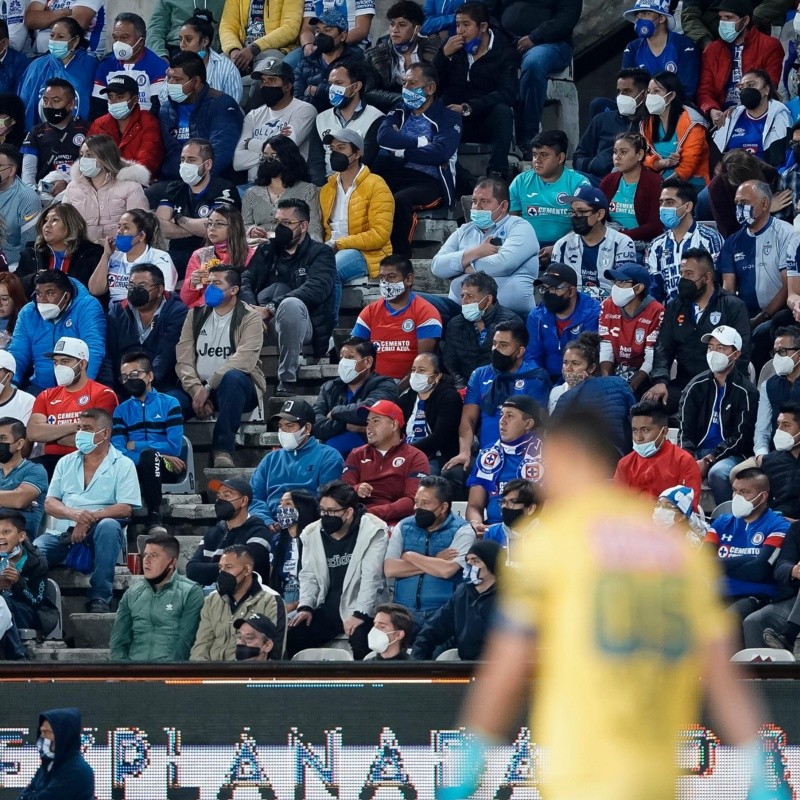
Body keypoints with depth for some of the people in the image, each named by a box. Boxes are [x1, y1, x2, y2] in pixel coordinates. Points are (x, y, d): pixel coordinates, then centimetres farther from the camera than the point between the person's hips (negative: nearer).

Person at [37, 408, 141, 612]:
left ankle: (100, 598, -34)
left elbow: (126, 509, -6)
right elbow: (49, 504, 10)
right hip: (62, 534, 2)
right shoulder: (66, 463, 18)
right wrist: (74, 514, -13)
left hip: (96, 535, -2)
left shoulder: (123, 465, 6)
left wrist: (89, 518, -20)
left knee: (108, 526, -38)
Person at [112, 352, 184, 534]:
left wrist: (135, 446, 0)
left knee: (147, 455, -38)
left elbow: (174, 447, -6)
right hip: (135, 469, 1)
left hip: (165, 470, -1)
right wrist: (159, 456, -12)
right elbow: (117, 451, -2)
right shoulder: (121, 410, 14)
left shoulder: (169, 404, 7)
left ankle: (154, 518, -30)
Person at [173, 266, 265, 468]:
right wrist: (196, 391, -15)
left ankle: (223, 450, -36)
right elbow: (184, 359, 3)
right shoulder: (196, 315, 13)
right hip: (199, 389, 3)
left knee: (232, 377, -40)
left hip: (237, 386, -3)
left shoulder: (249, 318, -1)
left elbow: (244, 360, -17)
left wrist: (209, 387, -23)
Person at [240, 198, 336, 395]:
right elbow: (245, 281, 6)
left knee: (291, 304, -38)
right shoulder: (267, 250, 23)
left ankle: (287, 380, -29)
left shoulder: (320, 254, 8)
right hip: (263, 327, 4)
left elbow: (315, 290, -12)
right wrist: (253, 311, -18)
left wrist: (270, 309, -22)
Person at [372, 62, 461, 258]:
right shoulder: (399, 111, 24)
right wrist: (421, 142, -5)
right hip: (392, 175, 4)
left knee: (399, 200, -38)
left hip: (427, 182, -4)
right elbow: (384, 137, 3)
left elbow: (440, 152, -10)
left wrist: (401, 151, -5)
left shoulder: (448, 117, 9)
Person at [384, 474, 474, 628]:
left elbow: (447, 570, -16)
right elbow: (389, 569, -2)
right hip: (404, 610, 3)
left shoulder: (462, 532, 0)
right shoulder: (404, 527, 11)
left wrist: (410, 556, -3)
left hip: (441, 614, -3)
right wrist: (435, 562, -6)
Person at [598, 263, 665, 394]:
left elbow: (652, 359, -15)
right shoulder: (607, 306, 2)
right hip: (615, 376, 4)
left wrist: (630, 388, -25)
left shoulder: (656, 312, -13)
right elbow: (605, 350, 0)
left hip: (642, 377, -4)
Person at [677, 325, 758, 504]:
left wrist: (708, 460, -16)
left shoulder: (745, 392, 0)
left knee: (717, 473, -37)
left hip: (731, 455, -3)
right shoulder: (696, 386, 12)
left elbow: (741, 437, -5)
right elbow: (685, 430, 8)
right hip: (698, 452, 3)